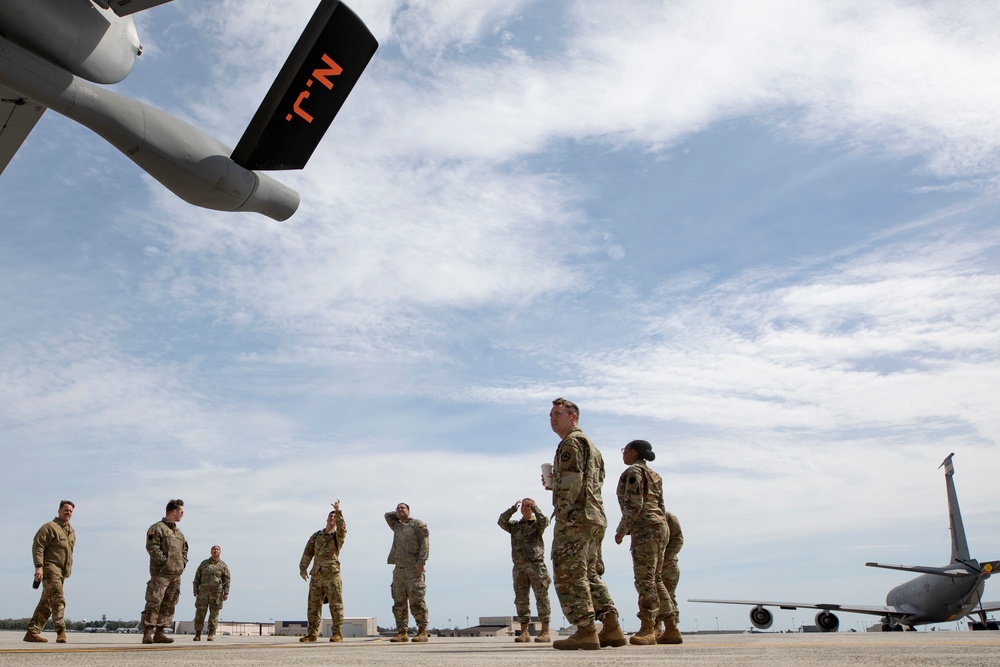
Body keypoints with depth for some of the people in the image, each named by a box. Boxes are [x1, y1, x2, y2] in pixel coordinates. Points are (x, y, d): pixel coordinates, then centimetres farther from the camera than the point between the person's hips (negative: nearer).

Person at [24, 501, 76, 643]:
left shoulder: (71, 531, 20)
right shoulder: (49, 527, -5)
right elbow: (37, 546, -13)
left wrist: (69, 569, 19)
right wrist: (39, 566, -23)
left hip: (62, 572, 9)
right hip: (50, 568, -9)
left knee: (46, 603, 9)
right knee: (58, 600, -17)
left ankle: (32, 632, 13)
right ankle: (61, 631, -19)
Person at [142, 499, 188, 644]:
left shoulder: (179, 532, 22)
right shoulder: (157, 528, -4)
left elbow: (184, 549, 27)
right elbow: (152, 547, -15)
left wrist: (182, 563, 11)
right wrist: (165, 561, -17)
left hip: (176, 574, 8)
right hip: (161, 573, -8)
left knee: (169, 604, 7)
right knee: (153, 603, -8)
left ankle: (159, 633, 12)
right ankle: (147, 634, -5)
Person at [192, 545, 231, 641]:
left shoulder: (223, 565, 7)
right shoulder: (204, 563, 11)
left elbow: (227, 580, 4)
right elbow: (197, 577, 12)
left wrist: (226, 593, -4)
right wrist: (195, 590, 5)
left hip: (216, 592, -1)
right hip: (203, 591, 1)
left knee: (214, 613, 0)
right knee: (200, 612, -4)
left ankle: (211, 635, 4)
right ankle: (197, 634, 1)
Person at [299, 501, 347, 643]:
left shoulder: (338, 535, 5)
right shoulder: (316, 535, 16)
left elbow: (342, 528, -19)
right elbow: (308, 552, 10)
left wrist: (338, 511, -27)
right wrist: (302, 568, -2)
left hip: (332, 574, -4)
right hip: (316, 575, 4)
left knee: (336, 605, -6)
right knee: (313, 605, 7)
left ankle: (337, 633, -3)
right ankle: (312, 633, 14)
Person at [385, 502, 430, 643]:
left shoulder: (418, 524, 2)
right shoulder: (396, 526, 22)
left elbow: (425, 543, -8)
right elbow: (387, 515, 36)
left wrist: (421, 561, -18)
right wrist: (398, 515, 24)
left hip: (413, 569, -7)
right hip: (398, 569, 7)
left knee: (416, 602, -10)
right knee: (399, 603, 3)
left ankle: (422, 632, -7)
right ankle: (402, 632, 6)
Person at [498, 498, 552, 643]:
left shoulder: (537, 524, 7)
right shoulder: (515, 526, 16)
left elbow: (545, 521, -14)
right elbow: (501, 521, 2)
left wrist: (534, 508, -4)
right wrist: (513, 508, -2)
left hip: (536, 565, -4)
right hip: (519, 567, 4)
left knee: (542, 597, -4)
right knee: (521, 599, 3)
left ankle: (545, 632, -2)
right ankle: (524, 632, 7)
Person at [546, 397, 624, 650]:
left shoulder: (571, 441, -5)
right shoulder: (591, 446, 26)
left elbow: (572, 480, -17)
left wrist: (561, 514, -20)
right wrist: (554, 483, 21)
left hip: (575, 517, -10)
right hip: (595, 518, 10)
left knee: (568, 575, -9)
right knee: (590, 575, 12)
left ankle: (586, 631, -12)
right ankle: (612, 628, 6)